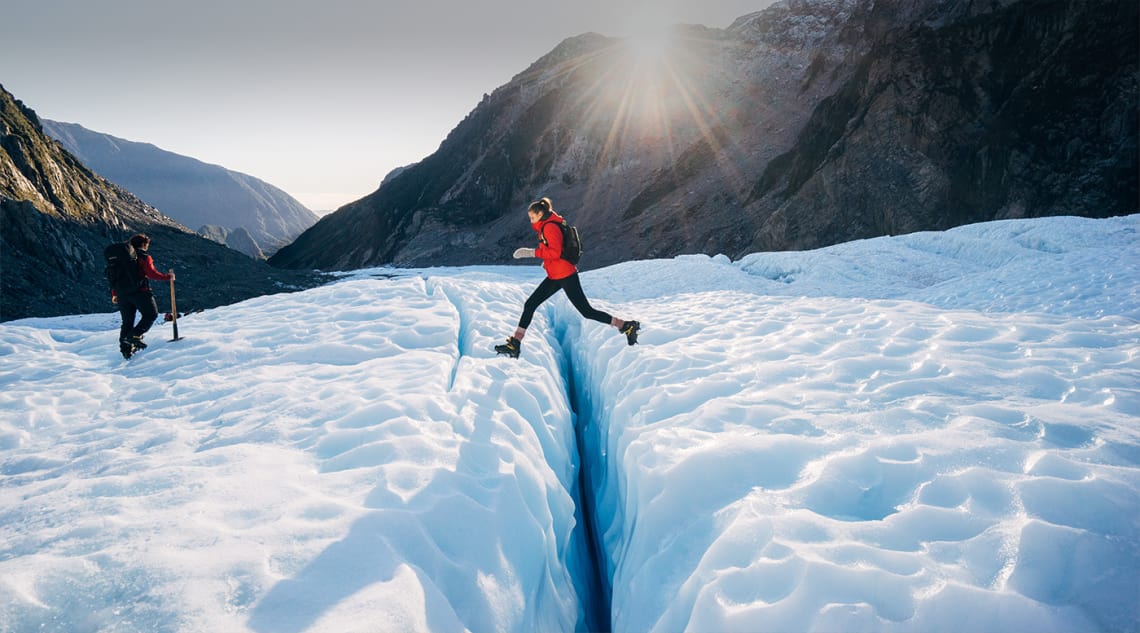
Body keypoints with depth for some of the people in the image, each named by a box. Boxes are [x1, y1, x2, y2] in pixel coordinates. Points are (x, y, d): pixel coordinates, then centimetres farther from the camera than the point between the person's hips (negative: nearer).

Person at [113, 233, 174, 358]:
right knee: (151, 314, 6)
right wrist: (167, 277, -3)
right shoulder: (144, 257, -3)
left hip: (122, 293, 7)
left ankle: (126, 349, 12)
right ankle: (134, 335, -12)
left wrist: (114, 294, 23)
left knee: (127, 322, 12)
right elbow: (151, 273, -15)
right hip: (140, 291, -7)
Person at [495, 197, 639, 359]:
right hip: (554, 277, 10)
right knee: (530, 305, 6)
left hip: (565, 276, -10)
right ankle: (515, 345, 9)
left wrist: (532, 252, -25)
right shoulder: (546, 226, 15)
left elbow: (555, 251, -25)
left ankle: (627, 326, 3)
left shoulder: (549, 227, -15)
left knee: (587, 311, -6)